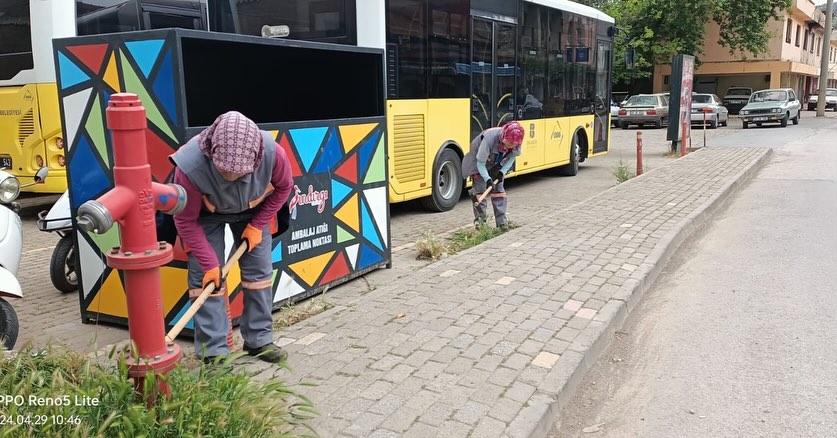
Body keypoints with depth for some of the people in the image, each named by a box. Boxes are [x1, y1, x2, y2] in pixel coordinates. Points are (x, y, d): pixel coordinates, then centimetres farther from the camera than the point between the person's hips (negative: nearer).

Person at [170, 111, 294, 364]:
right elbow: (186, 221, -24)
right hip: (206, 215, -2)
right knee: (206, 277, -9)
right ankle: (215, 351, 0)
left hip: (252, 210, 2)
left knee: (259, 271, 2)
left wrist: (257, 225, -13)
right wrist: (209, 263, -25)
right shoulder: (190, 167, -41)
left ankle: (259, 340, 17)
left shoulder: (273, 154, -37)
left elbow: (283, 187, -11)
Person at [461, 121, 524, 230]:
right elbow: (480, 163, -31)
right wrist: (488, 179, -38)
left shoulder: (516, 142, -28)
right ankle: (480, 219, 6)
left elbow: (512, 157, -5)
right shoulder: (489, 139, -42)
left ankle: (501, 221, 3)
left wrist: (502, 172, -18)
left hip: (496, 166, 4)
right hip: (478, 163, -4)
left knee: (498, 190, -1)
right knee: (479, 190, -6)